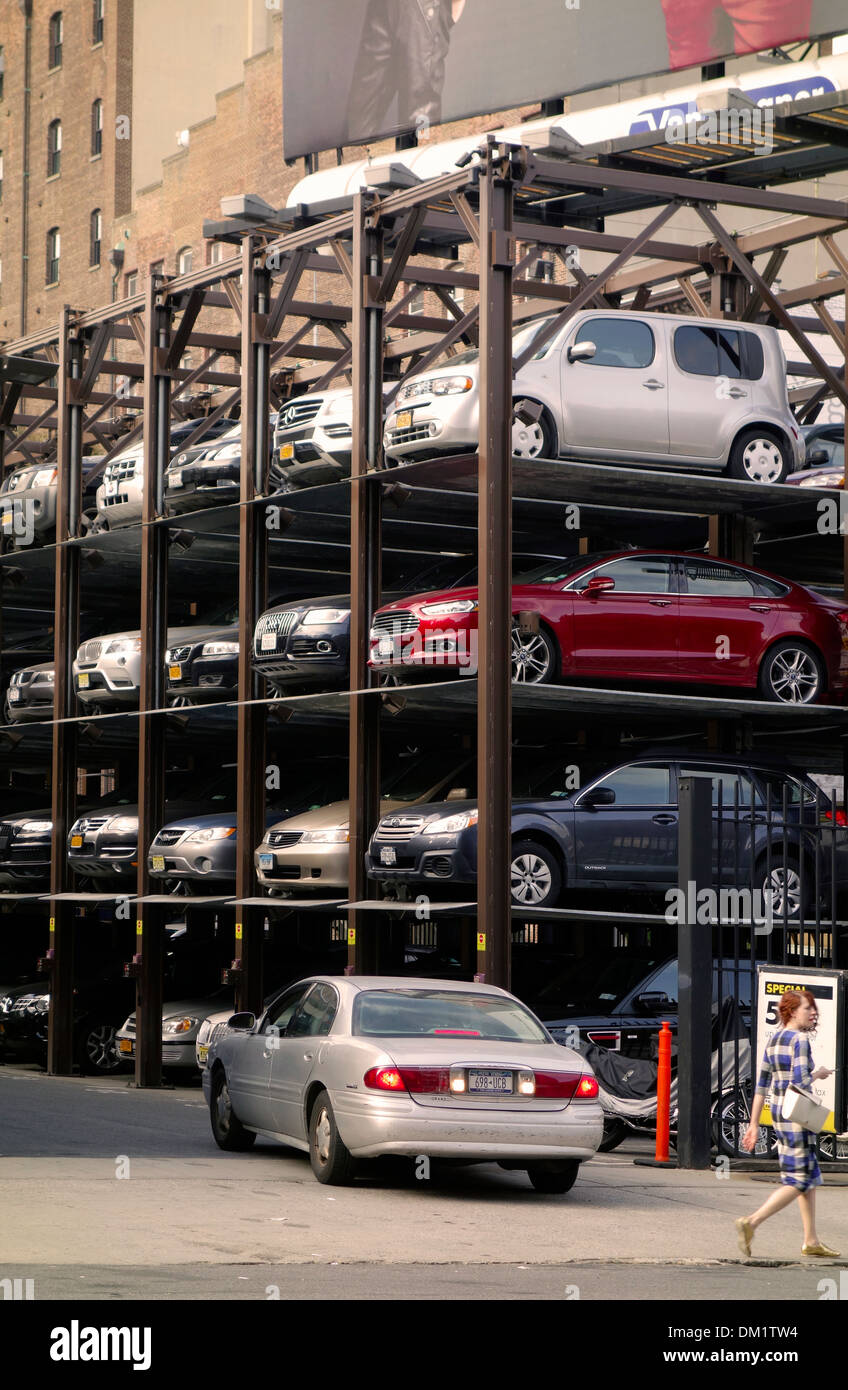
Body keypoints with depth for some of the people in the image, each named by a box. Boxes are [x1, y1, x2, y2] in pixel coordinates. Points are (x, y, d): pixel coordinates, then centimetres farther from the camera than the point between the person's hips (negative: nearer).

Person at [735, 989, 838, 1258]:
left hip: (778, 1112, 9)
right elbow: (800, 1080, -23)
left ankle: (811, 1241, 19)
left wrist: (754, 1124, 12)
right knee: (798, 1180, -5)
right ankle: (751, 1222, -14)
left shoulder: (774, 1040, 12)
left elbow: (762, 1084, 11)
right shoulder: (800, 1039, -13)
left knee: (810, 1175, 16)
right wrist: (818, 1074, -2)